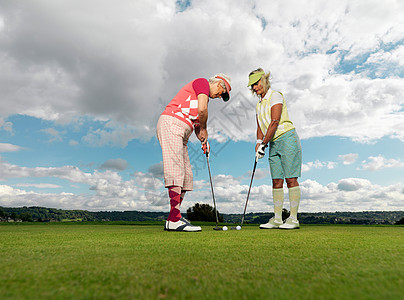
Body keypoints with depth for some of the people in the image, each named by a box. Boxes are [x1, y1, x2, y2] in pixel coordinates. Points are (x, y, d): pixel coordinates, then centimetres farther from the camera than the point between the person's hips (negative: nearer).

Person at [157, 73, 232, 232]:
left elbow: (198, 125, 24)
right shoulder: (202, 82, 3)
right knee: (176, 171, -17)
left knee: (186, 174, 4)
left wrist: (204, 140, 6)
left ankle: (173, 219, 5)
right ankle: (174, 220, -16)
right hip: (171, 124, -10)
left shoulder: (205, 98, 30)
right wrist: (204, 129, 1)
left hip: (181, 133, 10)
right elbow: (202, 109, -15)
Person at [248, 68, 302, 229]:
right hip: (274, 144, 8)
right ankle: (277, 218, 8)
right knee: (276, 181, 4)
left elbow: (275, 122, -15)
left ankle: (293, 219, 0)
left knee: (291, 179, -7)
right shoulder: (259, 104, 18)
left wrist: (263, 144, -16)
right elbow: (260, 127, 16)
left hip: (287, 138, -7)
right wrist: (259, 142, -2)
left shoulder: (275, 96, -5)